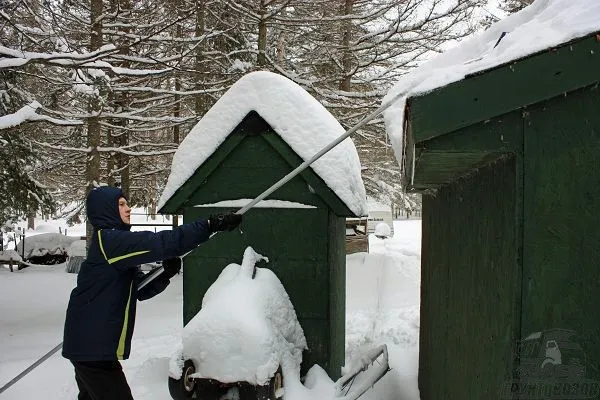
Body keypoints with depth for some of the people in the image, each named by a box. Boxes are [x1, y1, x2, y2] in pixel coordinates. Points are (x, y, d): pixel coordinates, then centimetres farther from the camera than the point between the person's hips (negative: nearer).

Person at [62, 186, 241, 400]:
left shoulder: (112, 242, 15)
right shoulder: (108, 240, -16)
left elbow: (139, 290, 14)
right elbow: (161, 243, -28)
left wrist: (166, 275, -4)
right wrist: (211, 224, -29)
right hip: (94, 346, -10)